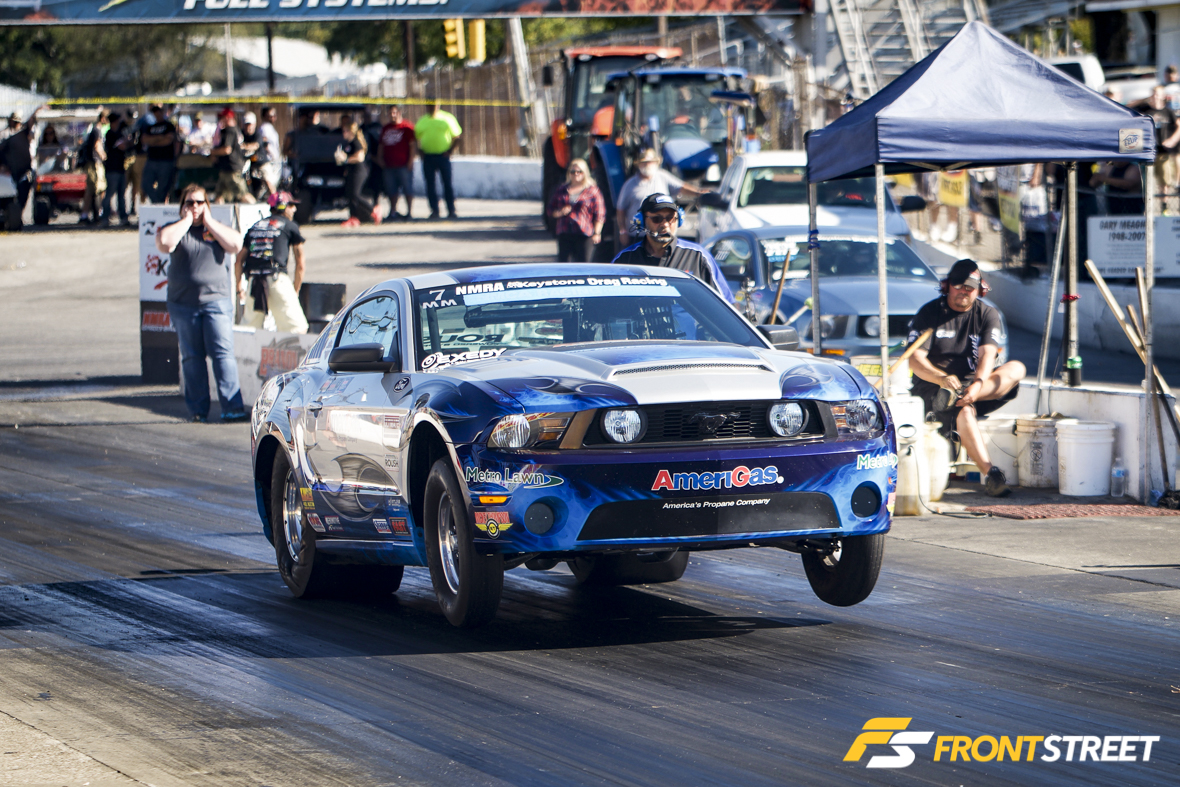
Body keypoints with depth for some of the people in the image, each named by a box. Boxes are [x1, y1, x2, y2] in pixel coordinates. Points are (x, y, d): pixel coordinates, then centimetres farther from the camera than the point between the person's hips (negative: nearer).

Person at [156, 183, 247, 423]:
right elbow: (164, 243, -14)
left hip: (216, 301, -1)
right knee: (192, 358, 3)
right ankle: (198, 410, 9)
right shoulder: (175, 229, 9)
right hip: (183, 303, 1)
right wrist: (186, 220, -5)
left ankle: (232, 407, -15)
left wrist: (209, 222, -3)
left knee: (223, 353, -10)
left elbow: (235, 245, -6)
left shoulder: (216, 228, 12)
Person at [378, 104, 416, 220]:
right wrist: (380, 159, 10)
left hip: (403, 165, -6)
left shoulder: (407, 127, -2)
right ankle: (393, 211, 17)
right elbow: (381, 145, 21)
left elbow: (412, 144, -5)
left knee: (407, 189, -3)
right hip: (389, 165, 6)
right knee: (391, 190, 8)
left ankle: (410, 212, 2)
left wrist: (410, 161, -11)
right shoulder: (385, 128, 16)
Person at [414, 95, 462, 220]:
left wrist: (449, 151, -4)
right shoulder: (421, 121, 12)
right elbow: (417, 139, 18)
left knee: (447, 184, -3)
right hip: (427, 157, 3)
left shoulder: (447, 118, 4)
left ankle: (451, 211, 1)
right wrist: (421, 152, 3)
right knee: (430, 185, 1)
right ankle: (434, 211, 6)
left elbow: (456, 136, 5)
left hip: (442, 156, -3)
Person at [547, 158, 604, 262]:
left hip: (585, 235, -3)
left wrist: (597, 233, -6)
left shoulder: (592, 191, 3)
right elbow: (551, 211, 18)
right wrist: (560, 212, -4)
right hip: (564, 235, 3)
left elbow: (599, 215, 1)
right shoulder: (561, 190, 14)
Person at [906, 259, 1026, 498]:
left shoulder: (987, 315, 7)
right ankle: (990, 474, -46)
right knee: (964, 411, -36)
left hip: (972, 382, 4)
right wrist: (943, 379, -32)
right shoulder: (929, 313, -1)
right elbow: (915, 360, -12)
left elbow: (987, 355, -10)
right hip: (931, 386, -4)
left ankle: (956, 395, -39)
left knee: (1016, 369, -21)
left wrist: (977, 384, -33)